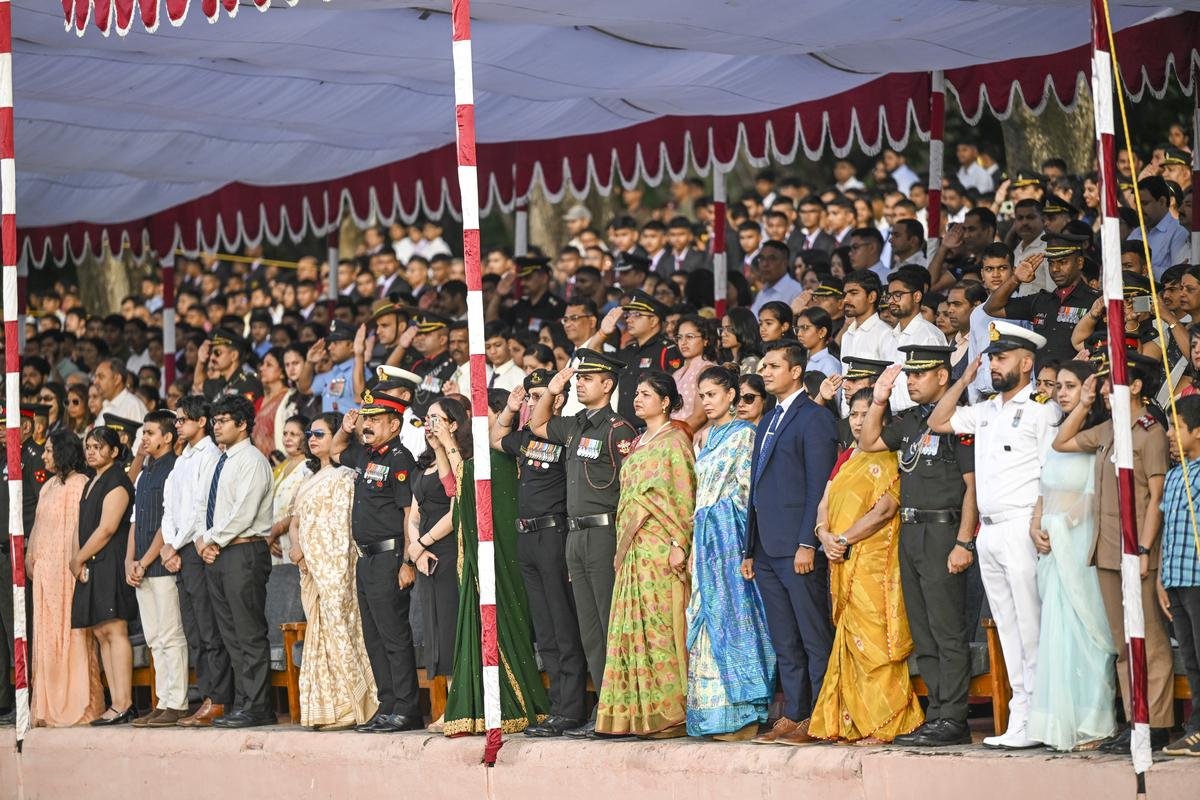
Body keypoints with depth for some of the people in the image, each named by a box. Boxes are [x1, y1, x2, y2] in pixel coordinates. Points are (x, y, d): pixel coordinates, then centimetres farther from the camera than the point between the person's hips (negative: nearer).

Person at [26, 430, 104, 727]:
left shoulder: (79, 483, -8)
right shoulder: (48, 486, 18)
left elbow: (79, 525, -14)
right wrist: (30, 556, 10)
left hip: (67, 568, -9)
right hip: (44, 567, 9)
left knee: (71, 633, -7)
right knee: (46, 634, 7)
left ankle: (77, 706, -4)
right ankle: (49, 707, 11)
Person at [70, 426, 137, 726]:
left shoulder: (116, 482, -8)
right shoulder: (92, 484, 21)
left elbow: (106, 529, -14)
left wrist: (79, 559, -7)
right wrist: (80, 562, 5)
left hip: (110, 564, -10)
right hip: (92, 568, 10)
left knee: (114, 631, -12)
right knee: (101, 632, 5)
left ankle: (123, 705, -14)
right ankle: (117, 703, 5)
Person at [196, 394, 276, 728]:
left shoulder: (252, 461, -8)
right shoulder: (216, 465, 19)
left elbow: (243, 513, -16)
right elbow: (203, 506, 20)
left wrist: (214, 540, -10)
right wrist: (202, 540, 3)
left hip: (244, 553, -9)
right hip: (215, 555, 9)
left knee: (250, 635, -7)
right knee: (231, 635, 8)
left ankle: (256, 708, -7)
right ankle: (243, 703, 12)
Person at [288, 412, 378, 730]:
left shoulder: (343, 476, -6)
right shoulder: (310, 477, 19)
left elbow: (342, 527, -11)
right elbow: (294, 521, 19)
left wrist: (339, 571, -16)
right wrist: (296, 548, 0)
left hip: (334, 566, -8)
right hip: (310, 568, 8)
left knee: (335, 629, -10)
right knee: (319, 631, 7)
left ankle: (346, 709, -7)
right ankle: (326, 709, 9)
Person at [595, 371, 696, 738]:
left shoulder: (675, 441, -2)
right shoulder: (638, 444, 20)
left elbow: (684, 496, -9)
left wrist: (679, 544, -17)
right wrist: (621, 545, 16)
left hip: (662, 548, -8)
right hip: (633, 548, 8)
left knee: (662, 625, -10)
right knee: (633, 626, 4)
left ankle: (671, 713, -8)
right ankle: (637, 710, 6)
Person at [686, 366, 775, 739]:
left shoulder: (744, 433, -5)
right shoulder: (705, 438, 18)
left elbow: (748, 489, -9)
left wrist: (745, 543, -13)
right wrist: (693, 540, 13)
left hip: (731, 532, -8)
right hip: (705, 533, 8)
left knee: (732, 613, -8)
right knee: (708, 615, 5)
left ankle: (742, 715, -6)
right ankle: (715, 712, 7)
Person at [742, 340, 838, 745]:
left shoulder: (814, 418, -6)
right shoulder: (768, 423, 21)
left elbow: (818, 486, -14)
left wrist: (807, 544, -20)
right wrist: (750, 550, 18)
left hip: (799, 549, -9)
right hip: (769, 551, 9)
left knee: (815, 639, -4)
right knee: (784, 642, 10)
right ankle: (793, 715, 14)